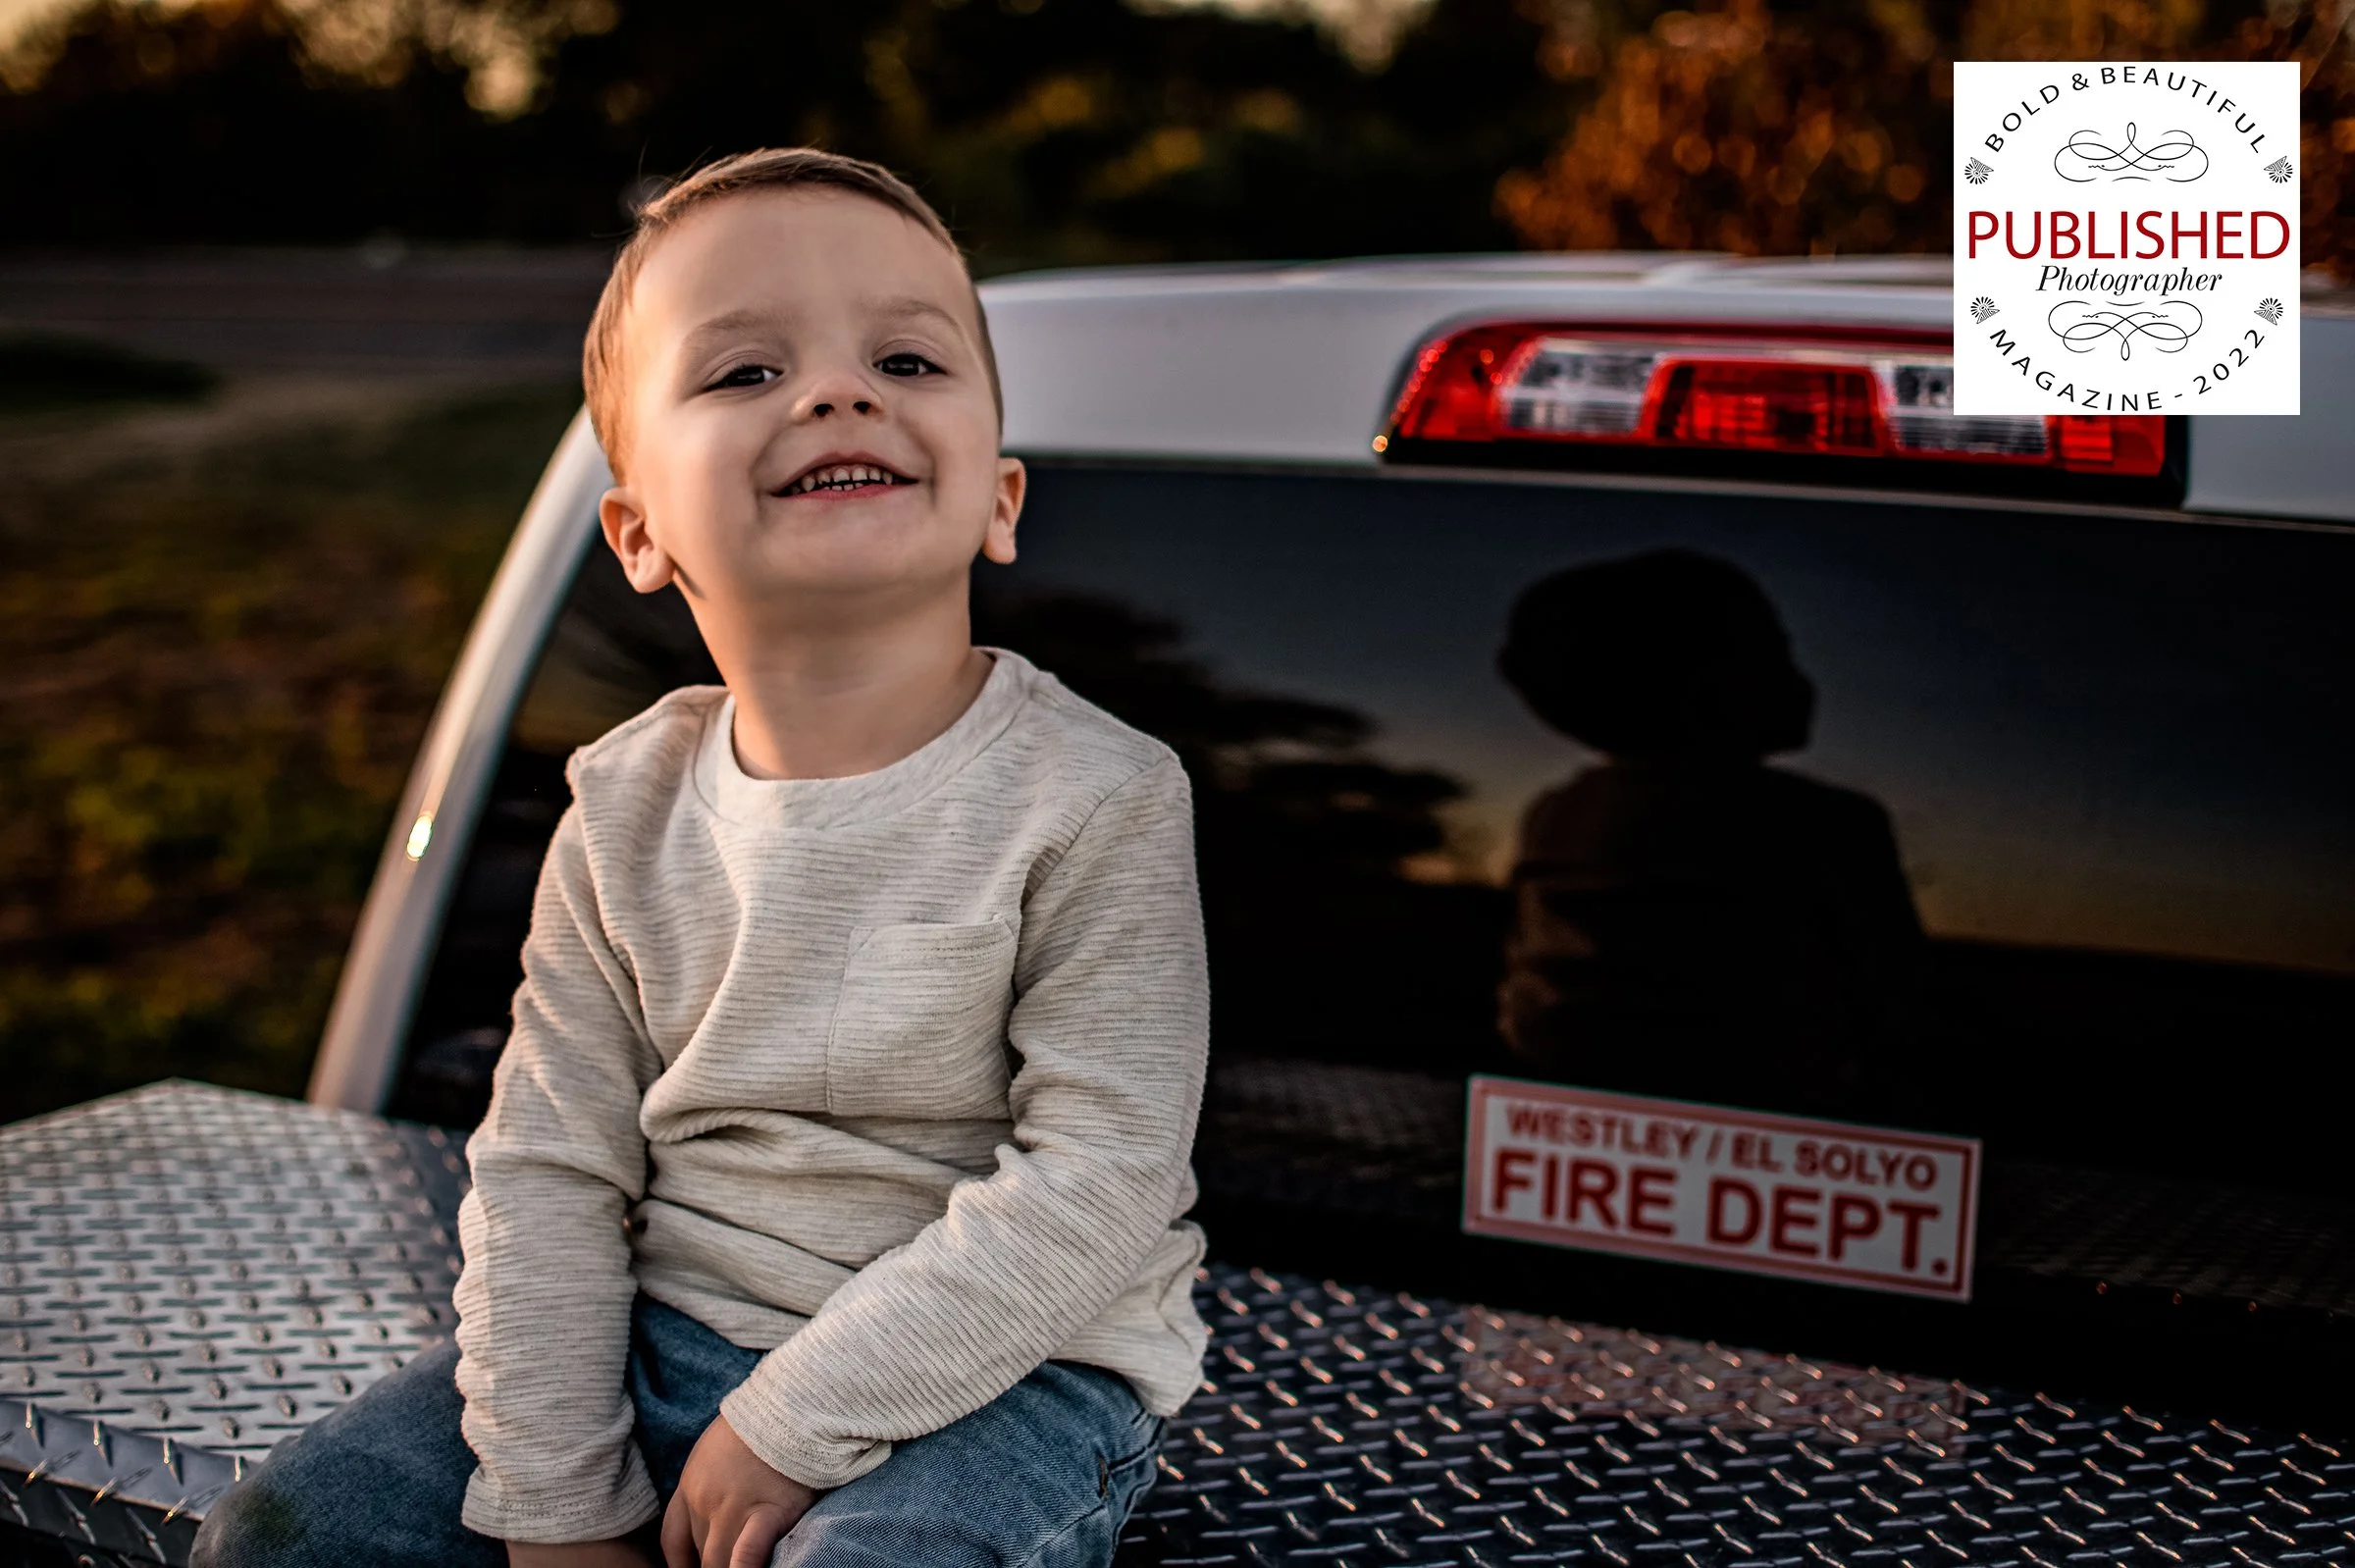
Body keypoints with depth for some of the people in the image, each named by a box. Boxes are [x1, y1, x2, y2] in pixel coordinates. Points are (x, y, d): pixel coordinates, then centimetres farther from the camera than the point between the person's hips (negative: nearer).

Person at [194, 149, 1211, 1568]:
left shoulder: (1095, 798, -15)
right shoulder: (628, 815, -1)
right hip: (669, 1335, 5)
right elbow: (548, 1174, 1)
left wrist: (800, 1420, -20)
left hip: (998, 1369, -4)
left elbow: (1094, 1185, -19)